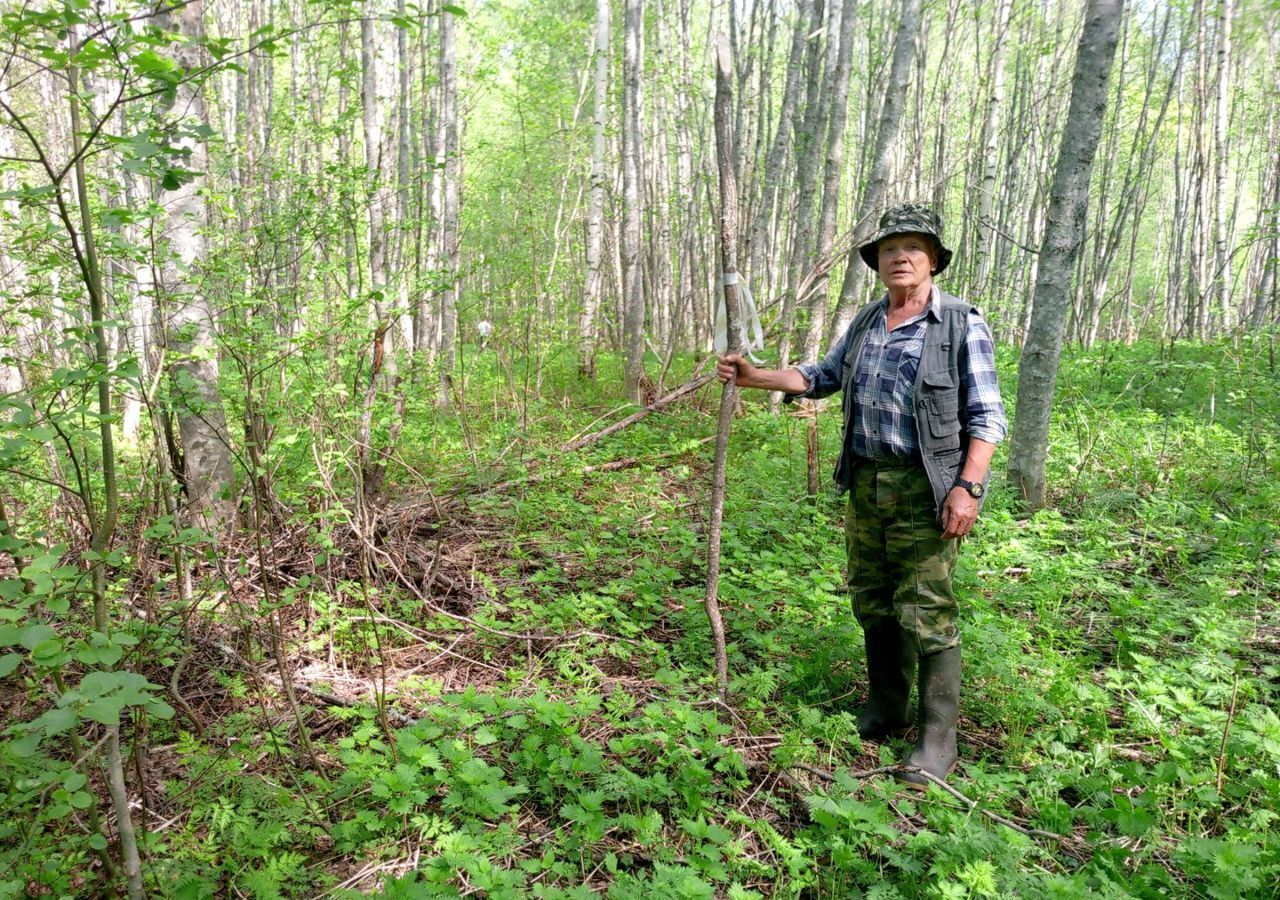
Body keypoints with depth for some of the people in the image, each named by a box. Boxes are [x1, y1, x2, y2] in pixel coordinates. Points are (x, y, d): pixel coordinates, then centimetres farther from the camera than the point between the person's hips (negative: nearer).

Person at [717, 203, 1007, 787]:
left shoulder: (962, 324, -6)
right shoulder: (865, 322, 11)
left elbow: (986, 417, -8)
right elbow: (823, 376, 24)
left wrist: (968, 486, -19)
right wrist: (754, 376, 14)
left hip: (926, 488, -6)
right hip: (865, 482, 6)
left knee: (925, 611, -5)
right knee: (871, 601, 14)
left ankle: (937, 739, 7)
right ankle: (886, 707, 31)